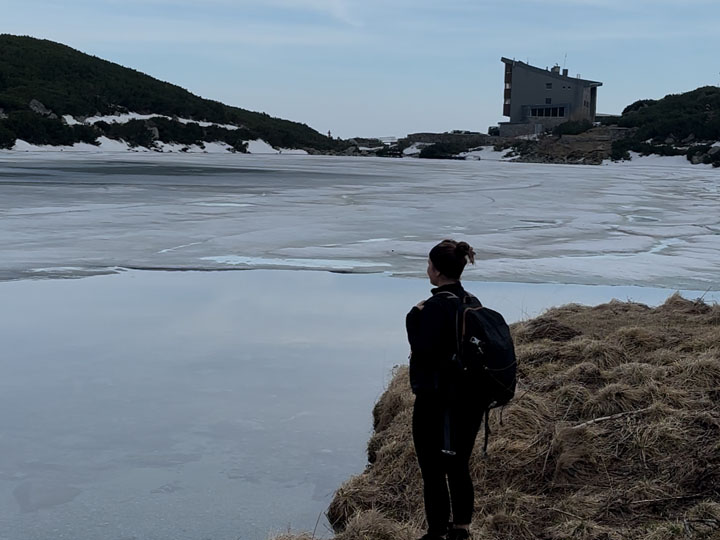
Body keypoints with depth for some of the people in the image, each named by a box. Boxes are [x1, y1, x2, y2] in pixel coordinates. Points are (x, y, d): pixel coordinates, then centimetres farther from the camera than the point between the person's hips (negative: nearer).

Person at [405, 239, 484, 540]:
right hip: (470, 399, 8)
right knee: (459, 467, 18)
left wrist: (414, 318, -7)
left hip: (437, 402, -8)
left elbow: (423, 350, -21)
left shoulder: (436, 307, -19)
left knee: (433, 473, 3)